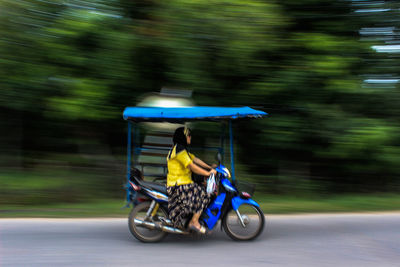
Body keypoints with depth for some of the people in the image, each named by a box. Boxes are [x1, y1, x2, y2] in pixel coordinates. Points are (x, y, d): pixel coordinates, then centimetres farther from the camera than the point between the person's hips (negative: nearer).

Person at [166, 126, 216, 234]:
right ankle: (194, 222, -10)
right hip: (178, 185, -11)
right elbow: (192, 167, -20)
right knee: (203, 195, -16)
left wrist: (210, 167, 13)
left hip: (184, 182, 11)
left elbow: (195, 159, 18)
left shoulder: (181, 149, 17)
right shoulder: (179, 150, -16)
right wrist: (208, 173, -14)